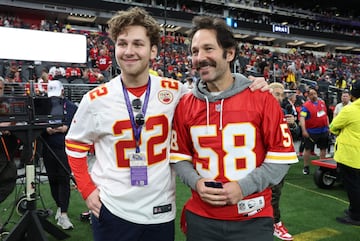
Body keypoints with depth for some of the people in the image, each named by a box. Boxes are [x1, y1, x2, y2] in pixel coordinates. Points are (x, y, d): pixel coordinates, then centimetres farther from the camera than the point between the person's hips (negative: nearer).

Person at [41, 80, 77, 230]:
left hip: (65, 148, -3)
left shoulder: (71, 107, 3)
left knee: (64, 179, -6)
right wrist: (45, 129, -11)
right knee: (53, 179, 11)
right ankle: (59, 206, 31)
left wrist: (66, 128, -15)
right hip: (48, 149, 3)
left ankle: (63, 215, -3)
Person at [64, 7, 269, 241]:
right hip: (112, 211, 0)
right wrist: (87, 189, -3)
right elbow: (75, 145, 5)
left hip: (161, 211, 1)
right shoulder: (96, 99, -8)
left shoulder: (174, 91, -7)